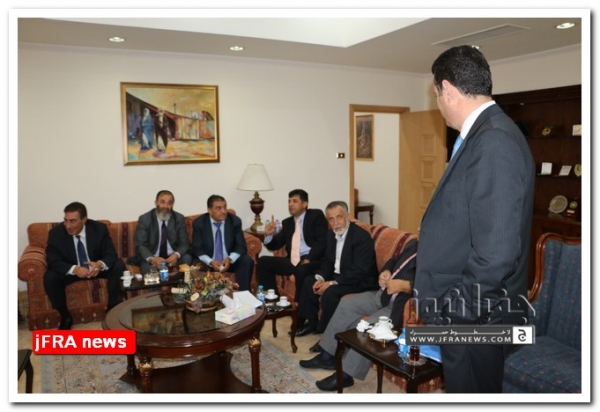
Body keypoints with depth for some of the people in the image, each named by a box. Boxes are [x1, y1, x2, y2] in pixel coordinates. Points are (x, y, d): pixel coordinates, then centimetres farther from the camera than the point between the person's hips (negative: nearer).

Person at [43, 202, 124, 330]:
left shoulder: (99, 228, -17)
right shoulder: (56, 233, -17)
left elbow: (111, 254, -17)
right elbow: (53, 261, -19)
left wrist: (100, 264, -42)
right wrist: (74, 269, -39)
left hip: (96, 267, 0)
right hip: (71, 270, 0)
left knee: (119, 266, -24)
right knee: (50, 277, -27)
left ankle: (112, 309, -8)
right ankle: (65, 317, -6)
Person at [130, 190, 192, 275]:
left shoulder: (180, 219, 1)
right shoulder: (144, 219, -4)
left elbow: (184, 243, -2)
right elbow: (140, 245, -10)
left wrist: (176, 255, -27)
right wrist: (151, 259, -31)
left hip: (173, 257, 3)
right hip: (153, 258, -3)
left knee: (187, 258, -27)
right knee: (147, 266, -35)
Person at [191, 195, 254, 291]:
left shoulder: (235, 221, -6)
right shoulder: (199, 223, -8)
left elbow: (241, 246, -6)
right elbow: (197, 249, -9)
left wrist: (229, 259, -26)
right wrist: (210, 262, -28)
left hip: (230, 261, 2)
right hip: (208, 263, -1)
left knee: (247, 261, -26)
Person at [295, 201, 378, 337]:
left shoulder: (362, 237, -24)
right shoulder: (331, 233, 1)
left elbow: (359, 272, -28)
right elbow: (328, 260, 11)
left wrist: (332, 283, -28)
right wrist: (321, 278, -10)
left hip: (360, 281, -8)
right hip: (338, 275, 9)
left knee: (330, 293, -29)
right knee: (309, 283, 1)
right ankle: (312, 322, 16)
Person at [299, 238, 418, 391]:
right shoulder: (414, 243, 12)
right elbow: (394, 260, 22)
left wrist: (404, 285, -28)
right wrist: (385, 271, 0)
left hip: (403, 304, -10)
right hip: (385, 293, 10)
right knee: (347, 303, 5)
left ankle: (345, 374, -10)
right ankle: (328, 355, 12)